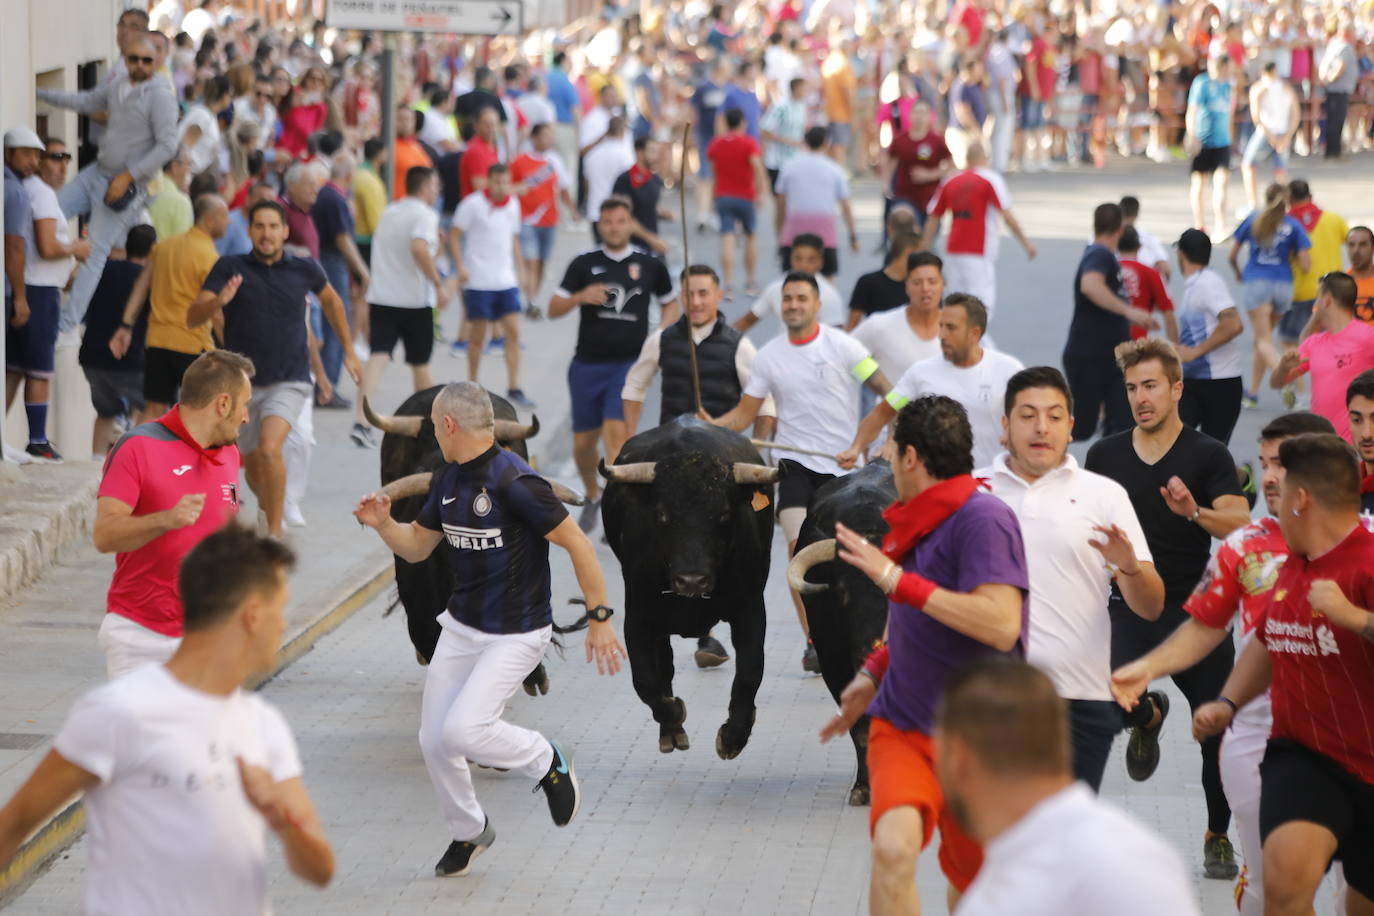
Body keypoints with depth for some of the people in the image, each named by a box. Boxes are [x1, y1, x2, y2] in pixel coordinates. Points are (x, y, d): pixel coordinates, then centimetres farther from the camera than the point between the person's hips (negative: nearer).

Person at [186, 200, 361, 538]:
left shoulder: (304, 269, -2)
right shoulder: (230, 268, -6)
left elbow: (330, 300, 20)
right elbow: (192, 318, -12)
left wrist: (348, 351, 24)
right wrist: (218, 302, -33)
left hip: (289, 382, -2)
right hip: (242, 383, 2)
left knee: (269, 448, -27)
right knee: (252, 465, 16)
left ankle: (275, 532, -22)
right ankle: (265, 507, 49)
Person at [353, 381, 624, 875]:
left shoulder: (514, 482, -22)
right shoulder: (449, 481, 5)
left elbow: (578, 545, -19)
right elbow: (416, 547, 16)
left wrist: (600, 617, -17)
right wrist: (383, 523, -4)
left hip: (516, 634, -8)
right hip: (461, 627, 8)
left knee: (463, 730, -21)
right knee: (434, 740, 7)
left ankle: (547, 761, 7)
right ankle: (468, 832, 31)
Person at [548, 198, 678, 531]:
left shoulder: (650, 265, 4)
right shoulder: (584, 264, 3)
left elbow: (670, 303, 19)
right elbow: (554, 309, 3)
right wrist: (580, 297, -17)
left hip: (630, 363, -2)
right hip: (587, 363, 2)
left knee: (616, 433, -18)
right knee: (583, 442, 8)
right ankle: (593, 497, 35)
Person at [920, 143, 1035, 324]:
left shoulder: (949, 182, 11)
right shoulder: (990, 179, -3)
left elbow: (933, 218, 13)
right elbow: (1007, 216, -9)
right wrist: (1026, 242, -2)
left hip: (952, 253, 5)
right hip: (979, 254, -5)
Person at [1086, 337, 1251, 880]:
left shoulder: (1207, 456, -4)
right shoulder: (1105, 455, 6)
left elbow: (1240, 526, -17)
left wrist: (1195, 512, -34)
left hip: (1197, 612, -1)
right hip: (1130, 608, 1)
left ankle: (1218, 836, 21)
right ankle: (1148, 718, 14)